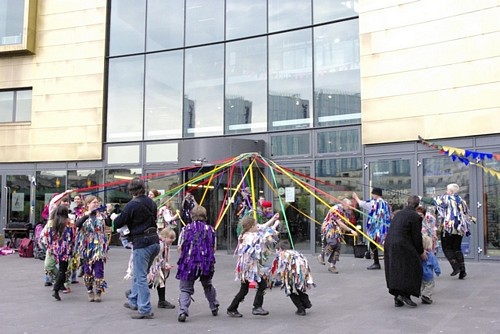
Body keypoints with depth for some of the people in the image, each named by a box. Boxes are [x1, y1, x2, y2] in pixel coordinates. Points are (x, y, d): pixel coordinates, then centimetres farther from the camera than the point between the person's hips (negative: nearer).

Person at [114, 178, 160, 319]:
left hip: (141, 243, -8)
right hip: (154, 241, 8)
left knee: (141, 277, 0)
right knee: (138, 274, 23)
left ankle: (145, 310, 2)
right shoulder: (151, 203, 8)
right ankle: (134, 301, 37)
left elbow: (117, 223, -8)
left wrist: (114, 217, 15)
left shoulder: (132, 205, -13)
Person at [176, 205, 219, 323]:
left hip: (188, 263, -2)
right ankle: (214, 308, 37)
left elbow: (179, 248, 2)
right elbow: (213, 249, 6)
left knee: (185, 289, 5)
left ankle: (182, 311, -16)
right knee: (207, 285, 27)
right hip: (207, 263, 2)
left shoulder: (186, 229, 1)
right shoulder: (210, 229, 4)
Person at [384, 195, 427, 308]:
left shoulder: (398, 214, 17)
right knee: (412, 269, 6)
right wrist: (421, 252, 8)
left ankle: (397, 298, 18)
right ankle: (405, 294, 0)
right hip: (402, 246, -8)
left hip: (388, 244, 8)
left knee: (395, 271, 13)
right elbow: (416, 236, -6)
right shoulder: (415, 216, -6)